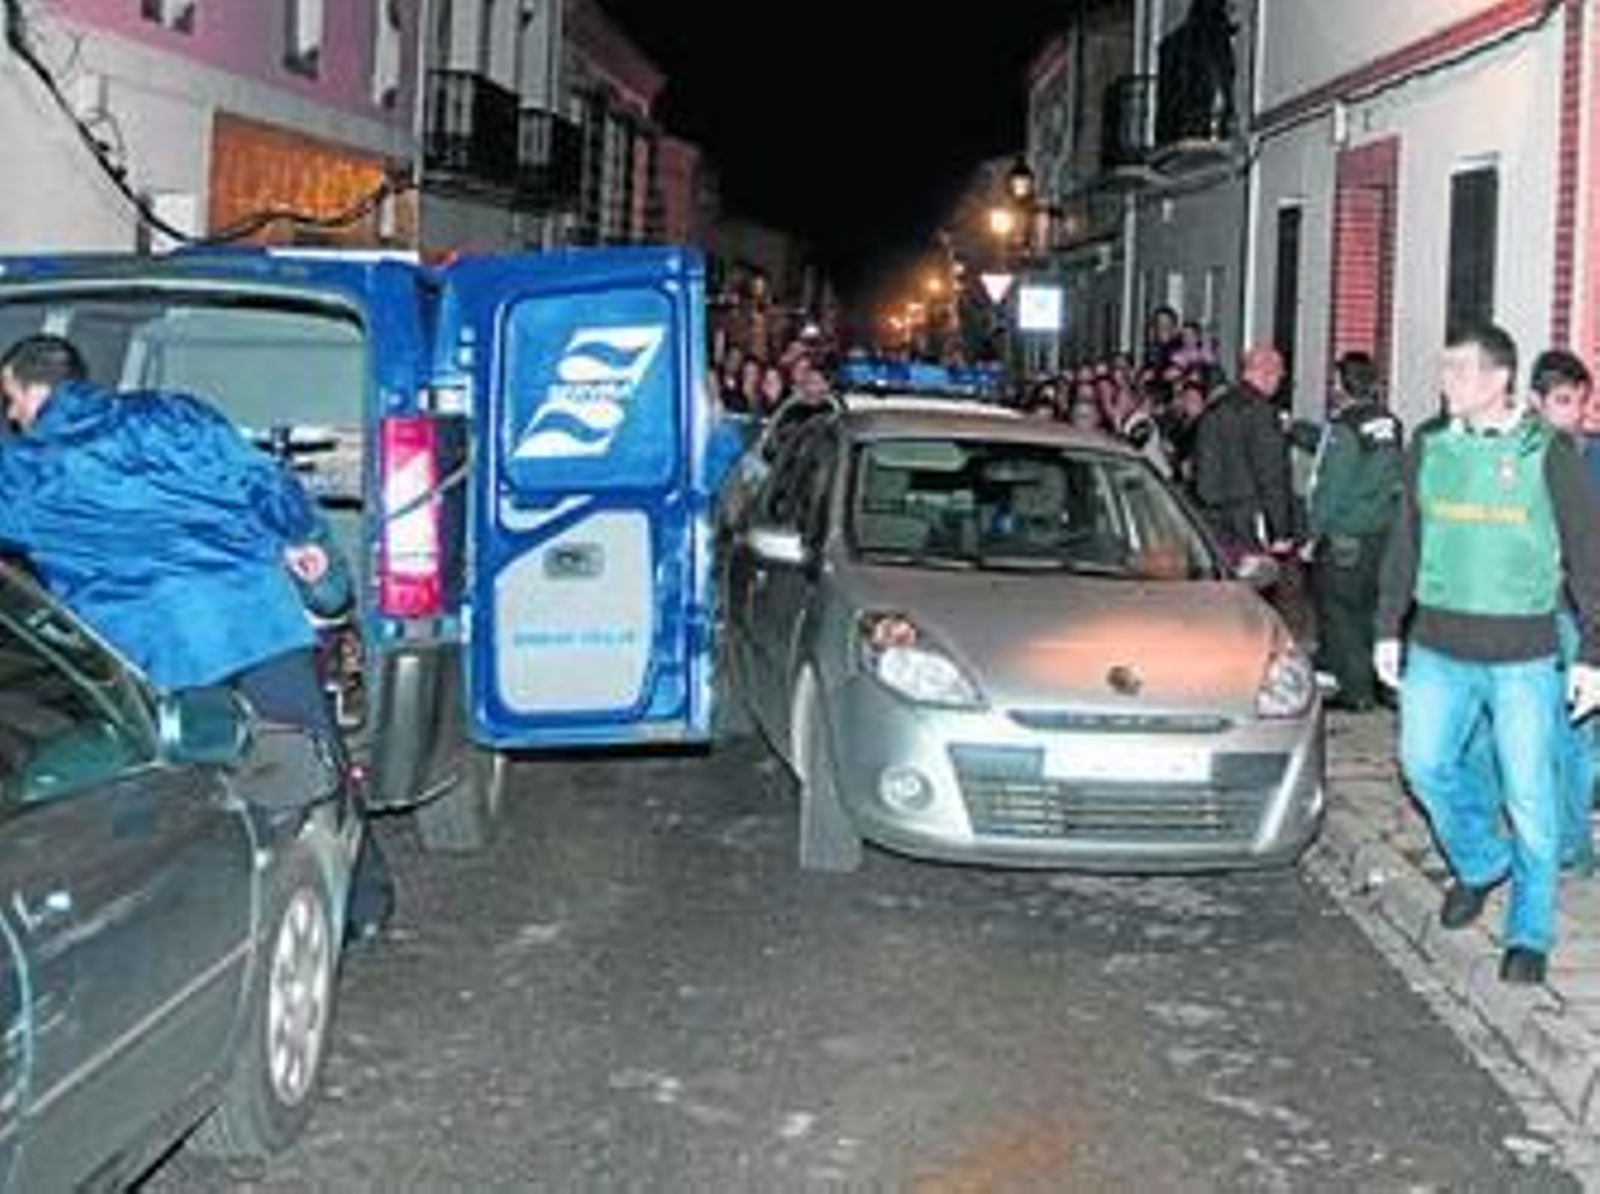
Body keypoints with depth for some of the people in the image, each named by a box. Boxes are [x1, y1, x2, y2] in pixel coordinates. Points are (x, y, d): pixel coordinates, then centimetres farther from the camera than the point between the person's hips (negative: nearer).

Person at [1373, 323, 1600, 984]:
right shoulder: (1429, 445, 5)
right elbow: (1405, 543, 14)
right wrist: (1389, 628, 12)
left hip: (1523, 654, -4)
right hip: (1437, 647, 4)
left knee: (1528, 794, 0)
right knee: (1424, 764, 8)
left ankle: (1530, 934, 15)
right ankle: (1479, 862, 36)